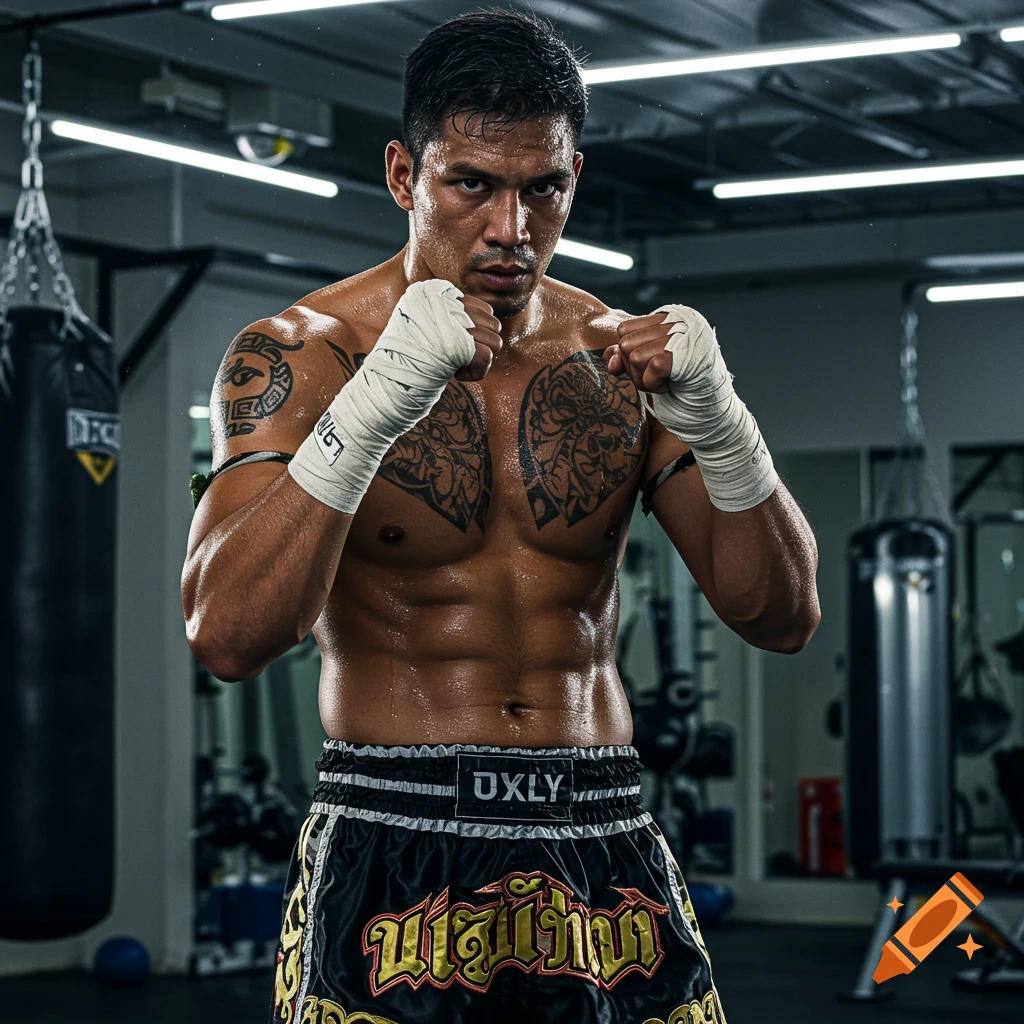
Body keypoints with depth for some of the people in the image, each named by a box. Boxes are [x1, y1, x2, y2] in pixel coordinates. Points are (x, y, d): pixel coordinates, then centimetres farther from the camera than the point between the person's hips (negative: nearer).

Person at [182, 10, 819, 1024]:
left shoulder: (620, 357, 5)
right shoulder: (299, 353, -4)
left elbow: (782, 617, 1)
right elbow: (227, 633, -18)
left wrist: (717, 423, -17)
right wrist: (372, 407, -29)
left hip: (605, 854, 3)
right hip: (391, 854, -3)